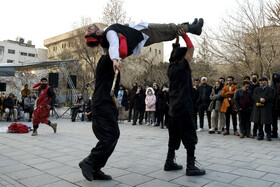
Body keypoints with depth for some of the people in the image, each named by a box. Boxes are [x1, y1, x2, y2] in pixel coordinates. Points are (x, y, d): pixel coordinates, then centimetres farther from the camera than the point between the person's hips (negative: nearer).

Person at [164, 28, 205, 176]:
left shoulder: (171, 68, 11)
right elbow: (191, 48, -2)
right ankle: (190, 166, 0)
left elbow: (176, 52, 25)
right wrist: (184, 35, 1)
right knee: (189, 137, -3)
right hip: (184, 107, -8)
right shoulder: (182, 66, -8)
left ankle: (169, 162, 20)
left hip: (173, 108, 8)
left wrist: (177, 38, 20)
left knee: (174, 136, 14)